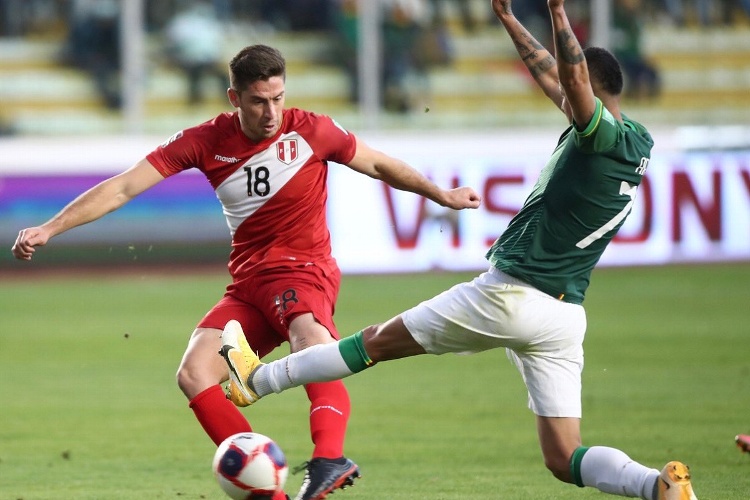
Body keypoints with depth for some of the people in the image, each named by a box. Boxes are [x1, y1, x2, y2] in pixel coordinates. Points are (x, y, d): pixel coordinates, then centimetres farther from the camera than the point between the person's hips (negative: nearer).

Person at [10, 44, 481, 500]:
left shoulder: (311, 130, -6)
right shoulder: (206, 142, -2)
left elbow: (379, 165, 12)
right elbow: (124, 187, -4)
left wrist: (442, 195, 18)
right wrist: (48, 229, -10)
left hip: (304, 270, -4)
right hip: (248, 282, 5)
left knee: (307, 330, -38)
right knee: (194, 375, -16)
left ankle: (330, 457, -61)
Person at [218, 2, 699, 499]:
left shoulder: (602, 137, -13)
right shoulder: (638, 145, 12)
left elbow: (573, 76, -36)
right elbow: (556, 78, 23)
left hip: (511, 294, -7)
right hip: (565, 315, 7)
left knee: (380, 340, 10)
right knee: (564, 460, 4)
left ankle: (257, 378, 24)